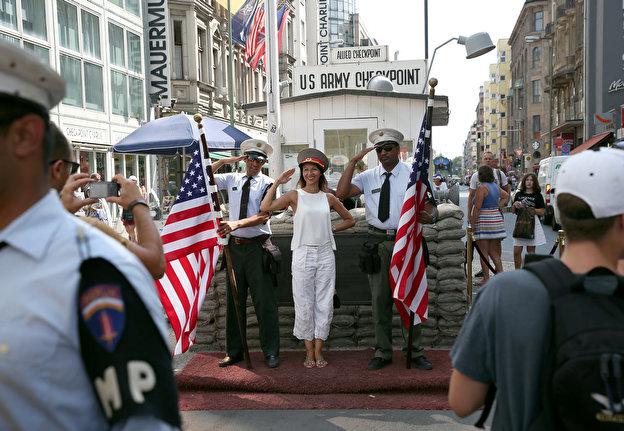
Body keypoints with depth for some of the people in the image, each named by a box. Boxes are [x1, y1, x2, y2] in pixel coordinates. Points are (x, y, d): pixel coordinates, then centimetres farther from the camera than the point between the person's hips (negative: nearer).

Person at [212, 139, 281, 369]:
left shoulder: (267, 184, -2)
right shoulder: (232, 179, 10)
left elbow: (263, 216, -13)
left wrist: (237, 223, -27)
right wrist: (225, 160, 3)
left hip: (257, 246, -4)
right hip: (235, 245, 4)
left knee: (264, 300, -2)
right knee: (234, 300, 11)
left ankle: (271, 352, 10)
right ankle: (233, 351, 23)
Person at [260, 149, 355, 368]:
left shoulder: (328, 198, 8)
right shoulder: (295, 195, 1)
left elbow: (349, 220, 20)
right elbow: (265, 207, -14)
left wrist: (331, 229, 7)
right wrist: (276, 183, -11)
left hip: (325, 254, 2)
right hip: (303, 253, -2)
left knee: (325, 304, 4)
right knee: (304, 304, 2)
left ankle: (318, 351, 16)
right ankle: (309, 352, 15)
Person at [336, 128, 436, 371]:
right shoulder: (368, 177, 5)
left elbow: (426, 211, 2)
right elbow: (341, 193, -10)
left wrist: (426, 216, -22)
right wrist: (353, 162, -12)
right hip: (378, 242, 2)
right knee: (379, 298, 8)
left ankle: (416, 351, 20)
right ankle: (382, 352, 20)